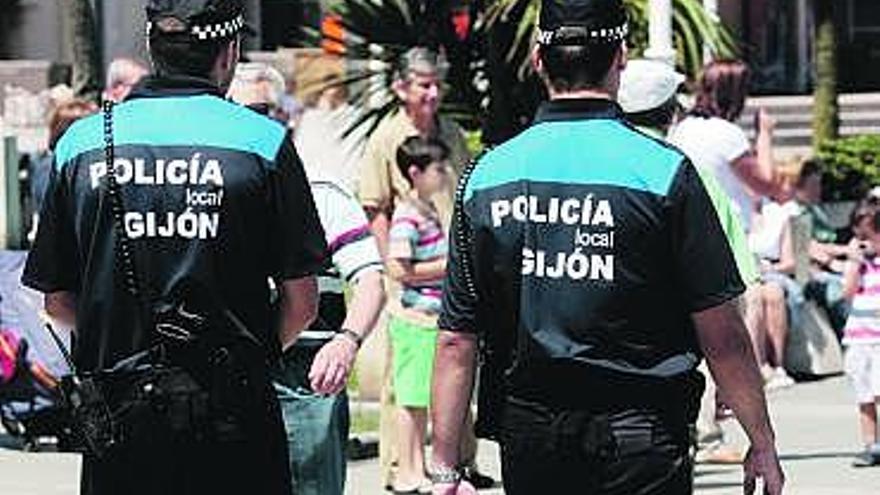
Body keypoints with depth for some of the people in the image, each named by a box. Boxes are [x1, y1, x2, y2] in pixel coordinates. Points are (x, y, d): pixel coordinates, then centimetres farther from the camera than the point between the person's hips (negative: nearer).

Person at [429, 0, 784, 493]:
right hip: (640, 445, -4)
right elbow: (723, 336, -7)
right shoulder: (662, 171, -8)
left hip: (529, 446, 4)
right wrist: (763, 446, 4)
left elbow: (456, 341, 2)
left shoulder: (488, 176, 2)